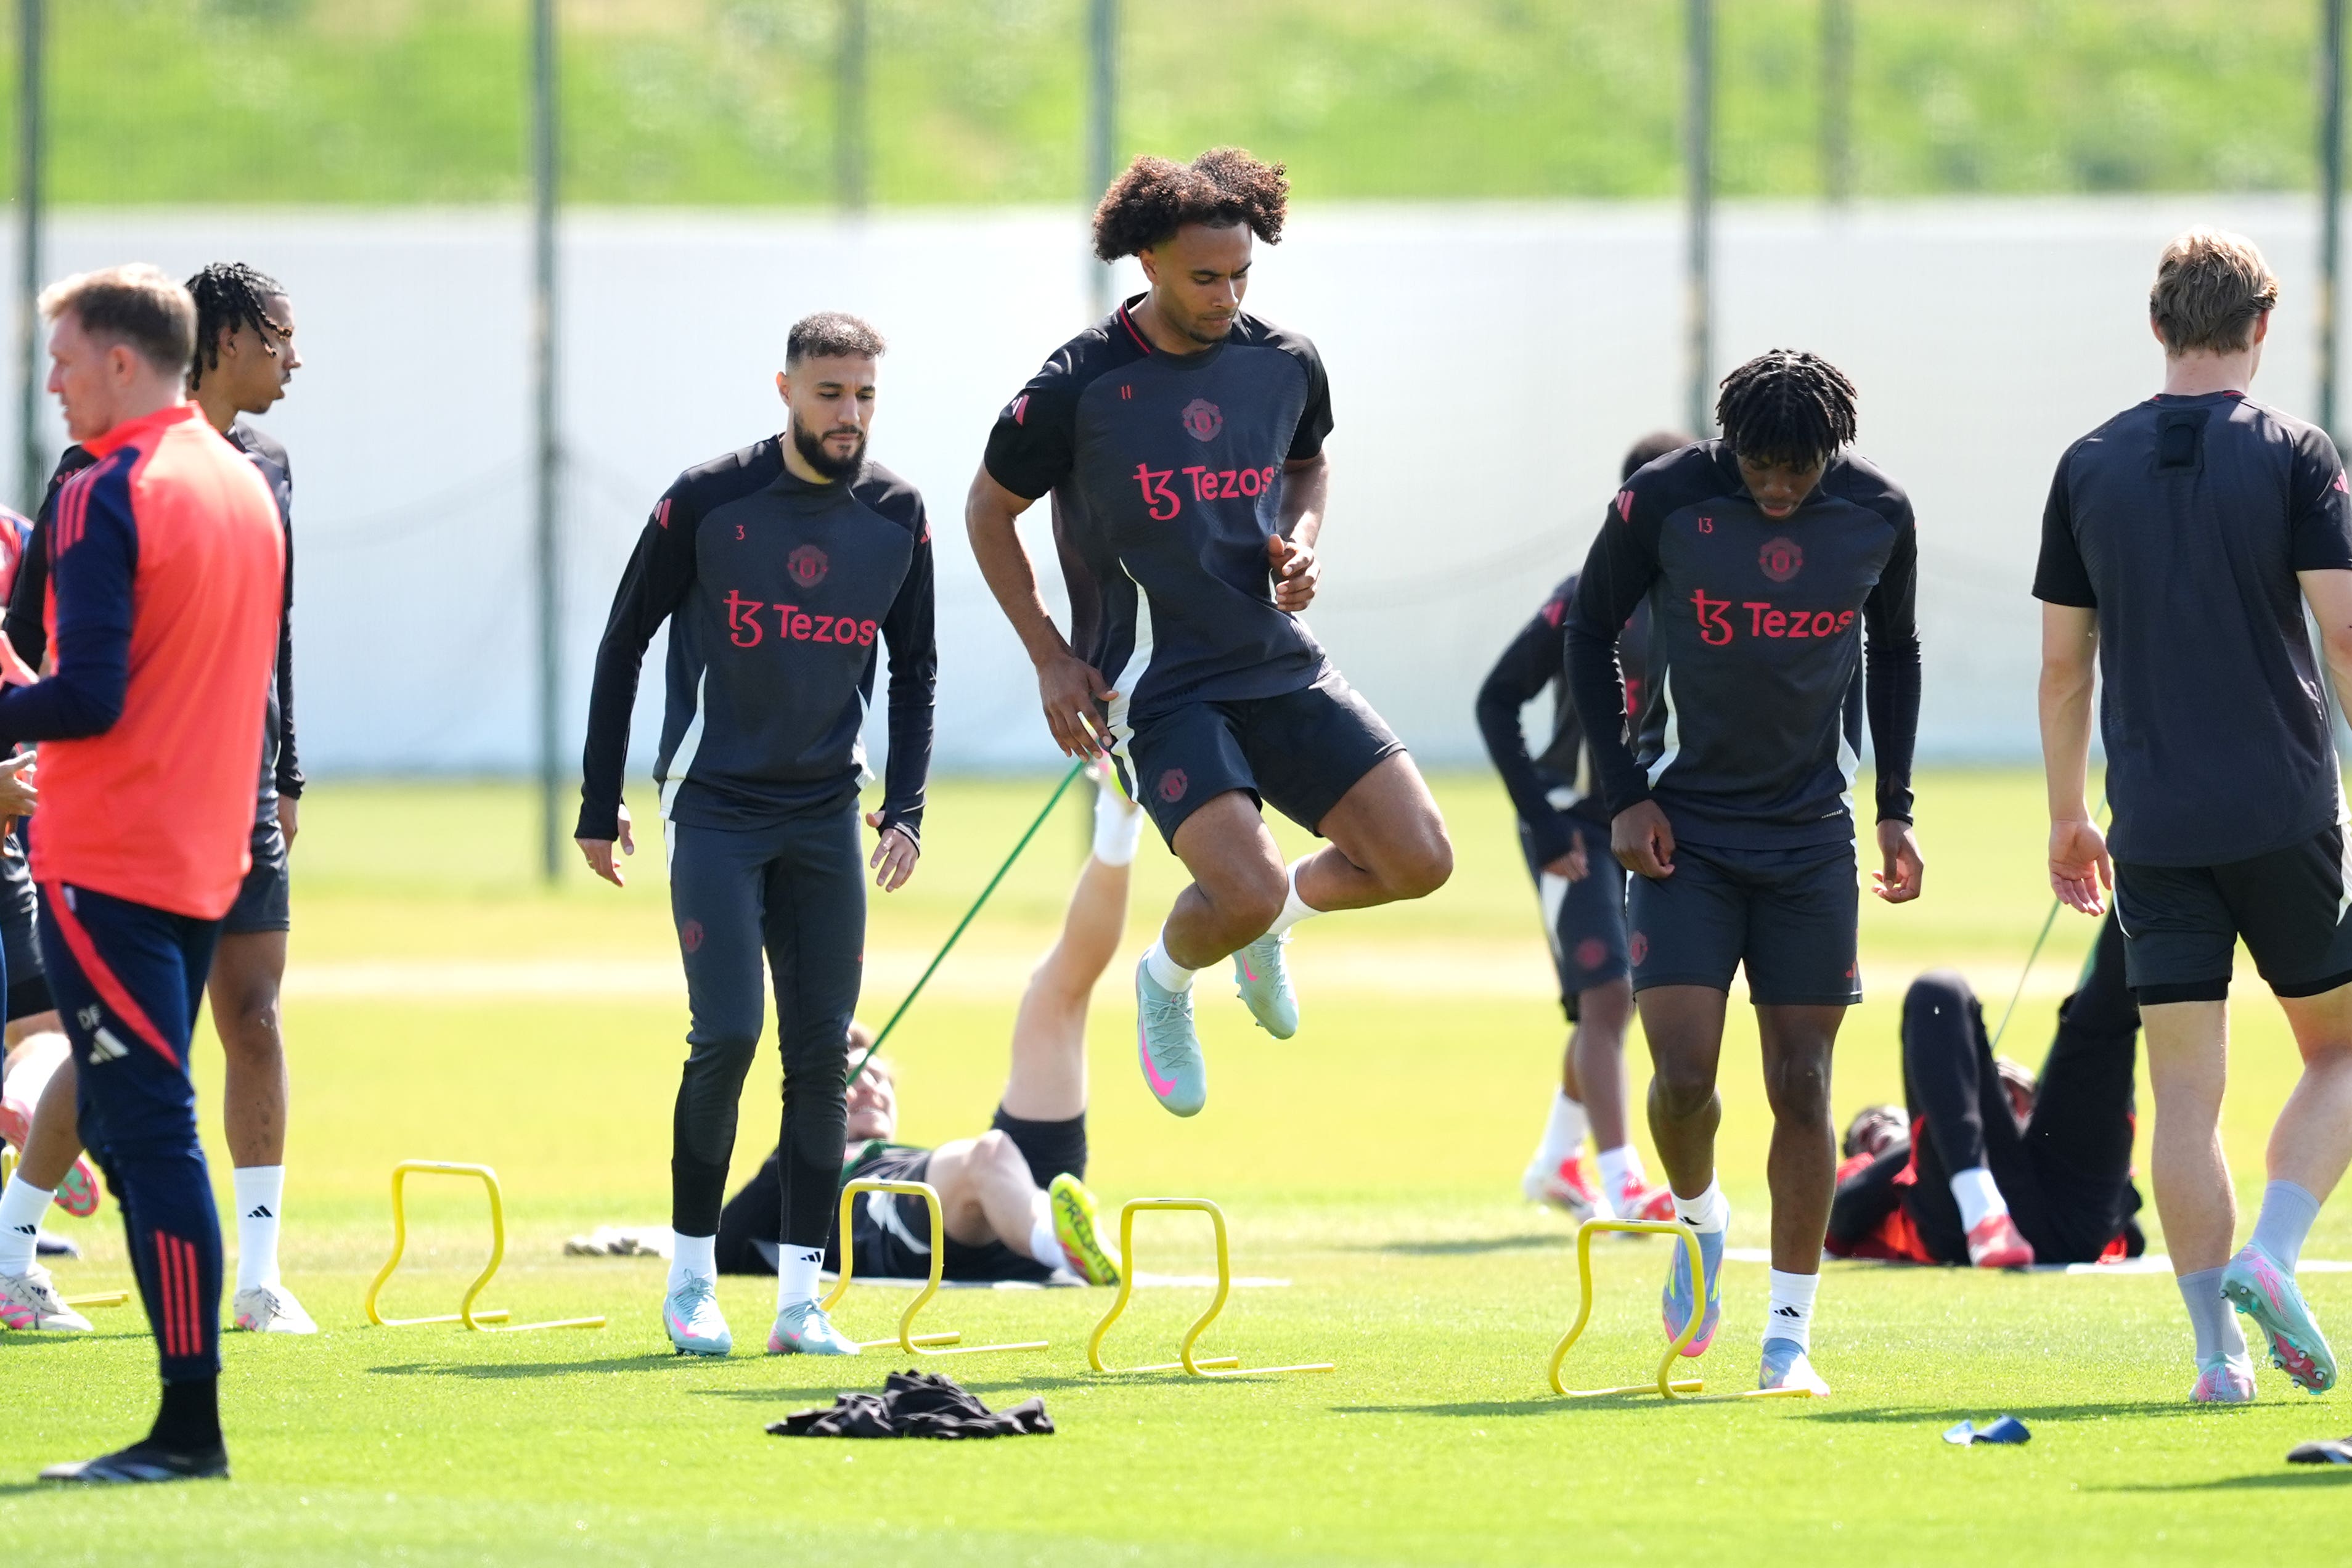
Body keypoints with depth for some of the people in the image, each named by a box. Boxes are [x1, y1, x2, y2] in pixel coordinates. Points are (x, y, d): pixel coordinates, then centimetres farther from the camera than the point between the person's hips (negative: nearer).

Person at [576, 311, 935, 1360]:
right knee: (727, 1036, -13)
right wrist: (600, 808, 0)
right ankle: (691, 1275, 3)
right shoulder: (707, 502, -8)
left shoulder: (896, 516, 3)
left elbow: (915, 669, 15)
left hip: (826, 815, 4)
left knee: (822, 1051, -1)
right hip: (714, 806, -4)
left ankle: (799, 1300, 3)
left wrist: (906, 806, 4)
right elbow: (623, 645, 0)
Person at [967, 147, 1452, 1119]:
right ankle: (1168, 982, 13)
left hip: (1280, 665, 5)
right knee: (1244, 890, -23)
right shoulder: (1079, 388, -11)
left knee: (1419, 861, -7)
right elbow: (989, 509, 4)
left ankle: (1274, 922, 25)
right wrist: (1050, 660, -1)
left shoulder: (1285, 365, 2)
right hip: (1157, 686, -5)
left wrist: (1301, 545, 3)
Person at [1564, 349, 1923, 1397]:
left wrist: (1895, 807, 9)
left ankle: (1789, 1336, 6)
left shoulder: (1878, 513, -4)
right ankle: (1699, 1222, 21)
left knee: (1801, 1085, 0)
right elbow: (1590, 632, 1)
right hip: (1685, 827, -2)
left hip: (1813, 834, 2)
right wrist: (1623, 794, -5)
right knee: (1683, 1073, -11)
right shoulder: (1664, 500, -11)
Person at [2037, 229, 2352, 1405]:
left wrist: (2067, 818, 18)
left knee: (2184, 1093, 3)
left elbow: (2064, 660, 9)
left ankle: (2219, 1349, -2)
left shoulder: (2091, 466, 6)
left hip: (2155, 824, 2)